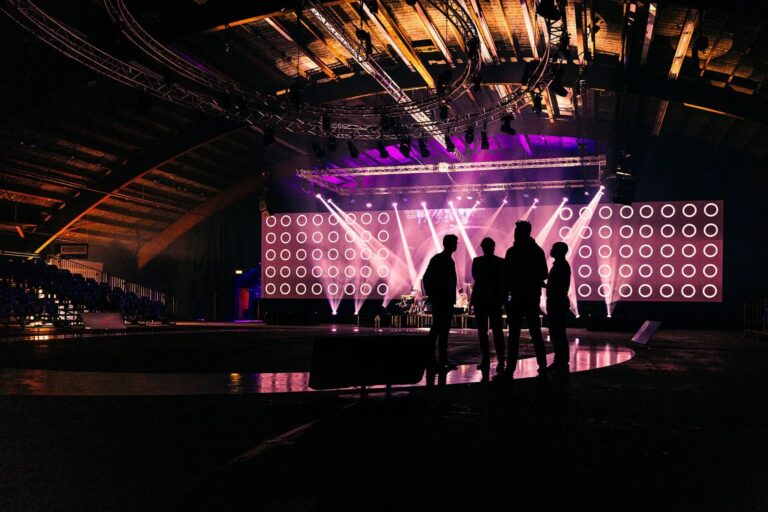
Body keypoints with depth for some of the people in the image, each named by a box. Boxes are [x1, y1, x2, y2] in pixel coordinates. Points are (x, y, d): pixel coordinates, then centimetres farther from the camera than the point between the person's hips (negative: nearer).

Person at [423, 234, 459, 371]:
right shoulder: (437, 259, -8)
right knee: (437, 328, -8)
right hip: (439, 301, -8)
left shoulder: (449, 261, 16)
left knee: (444, 329, 8)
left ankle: (443, 359, 12)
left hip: (447, 301, 8)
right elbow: (427, 278, -11)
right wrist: (432, 296, -12)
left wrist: (452, 298, 12)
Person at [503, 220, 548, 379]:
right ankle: (543, 369, 6)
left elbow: (507, 275, -9)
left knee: (514, 335, -2)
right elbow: (543, 274, 11)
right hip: (533, 297, 4)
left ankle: (510, 370, -4)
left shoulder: (512, 251, -9)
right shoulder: (538, 251, 5)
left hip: (517, 297, -4)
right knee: (536, 334, 9)